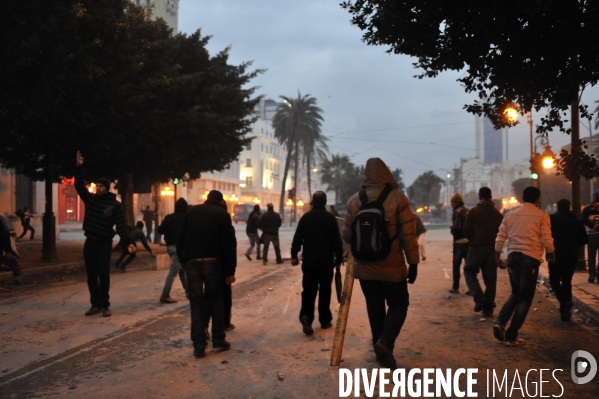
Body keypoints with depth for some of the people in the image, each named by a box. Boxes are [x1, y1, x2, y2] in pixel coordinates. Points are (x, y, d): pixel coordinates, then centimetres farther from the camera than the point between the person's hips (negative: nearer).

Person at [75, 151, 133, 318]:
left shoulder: (115, 205, -6)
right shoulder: (90, 199, 7)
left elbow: (121, 225, -11)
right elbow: (79, 185, 6)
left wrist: (127, 243, -21)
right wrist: (78, 167, -4)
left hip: (105, 244, -5)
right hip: (90, 243, 5)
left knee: (103, 274, -6)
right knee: (91, 276, 7)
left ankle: (105, 305, 2)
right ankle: (95, 304, 15)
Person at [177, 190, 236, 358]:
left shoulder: (191, 211, 13)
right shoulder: (223, 214, 4)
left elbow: (180, 239, 10)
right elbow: (229, 244, 0)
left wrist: (182, 260, 12)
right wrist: (230, 271, 2)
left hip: (192, 262, 2)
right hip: (212, 262, -2)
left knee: (196, 302, 5)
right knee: (215, 299, 14)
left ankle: (199, 346, 3)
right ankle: (218, 339, 14)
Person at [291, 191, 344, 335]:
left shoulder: (305, 217, 1)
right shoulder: (331, 218, -4)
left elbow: (297, 238, 0)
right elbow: (337, 241, -5)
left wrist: (294, 255, 8)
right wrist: (339, 258, 4)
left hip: (309, 260, 1)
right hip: (326, 261, -1)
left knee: (308, 290, 3)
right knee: (325, 290, 10)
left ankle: (306, 316, -17)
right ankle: (325, 320, 16)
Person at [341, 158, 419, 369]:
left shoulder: (354, 200, -1)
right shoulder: (398, 198, -8)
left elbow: (347, 235, 3)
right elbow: (408, 234, -10)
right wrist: (413, 262, -2)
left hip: (364, 266, 3)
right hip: (392, 267, -2)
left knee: (375, 308, 15)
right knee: (398, 305, 11)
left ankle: (380, 345, 20)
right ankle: (385, 342, -8)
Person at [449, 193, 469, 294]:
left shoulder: (457, 212, -12)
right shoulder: (468, 211, 11)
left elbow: (456, 227, -22)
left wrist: (452, 229, -1)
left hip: (459, 242, -6)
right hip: (469, 241, 6)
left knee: (456, 265, 6)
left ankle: (455, 288, 10)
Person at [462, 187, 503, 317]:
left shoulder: (474, 211, -7)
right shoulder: (498, 214, 6)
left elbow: (466, 232, -9)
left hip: (476, 247, -3)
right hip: (492, 248, 4)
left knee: (469, 271, 12)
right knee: (490, 278, 9)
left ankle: (479, 297, -8)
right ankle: (488, 308, 11)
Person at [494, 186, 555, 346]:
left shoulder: (510, 214, 8)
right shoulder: (542, 216, -3)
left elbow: (500, 238, 8)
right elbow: (546, 241, -5)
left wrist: (497, 257, 20)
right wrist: (551, 256, 13)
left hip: (513, 256, 4)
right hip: (531, 258, -4)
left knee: (516, 293, 20)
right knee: (525, 297, 5)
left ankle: (500, 322, 1)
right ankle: (511, 336, 4)